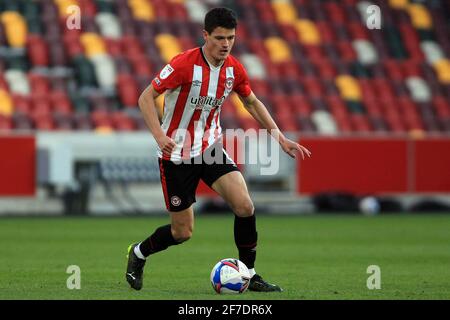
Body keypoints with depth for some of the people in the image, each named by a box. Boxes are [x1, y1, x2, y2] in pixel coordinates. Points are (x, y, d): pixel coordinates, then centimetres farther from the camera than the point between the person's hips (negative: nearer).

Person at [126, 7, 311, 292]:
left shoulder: (234, 69, -3)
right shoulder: (184, 64, -21)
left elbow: (252, 102, 15)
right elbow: (146, 98, -16)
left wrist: (280, 137, 8)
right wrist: (159, 135, -31)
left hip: (210, 147, 4)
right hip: (177, 154, -4)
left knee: (244, 205, -17)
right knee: (182, 232, 0)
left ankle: (249, 274, -1)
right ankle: (139, 253, 31)